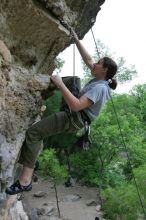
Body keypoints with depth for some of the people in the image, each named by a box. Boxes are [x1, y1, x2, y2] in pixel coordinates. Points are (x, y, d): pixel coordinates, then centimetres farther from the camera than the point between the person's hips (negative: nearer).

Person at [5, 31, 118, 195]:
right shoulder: (100, 80, 9)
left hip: (73, 120, -11)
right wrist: (77, 40, 20)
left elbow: (76, 106, -31)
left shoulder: (99, 87, -20)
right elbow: (88, 60, 20)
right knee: (36, 132, 16)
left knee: (33, 132, -21)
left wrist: (60, 84, -26)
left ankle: (25, 180, -23)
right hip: (74, 117, 11)